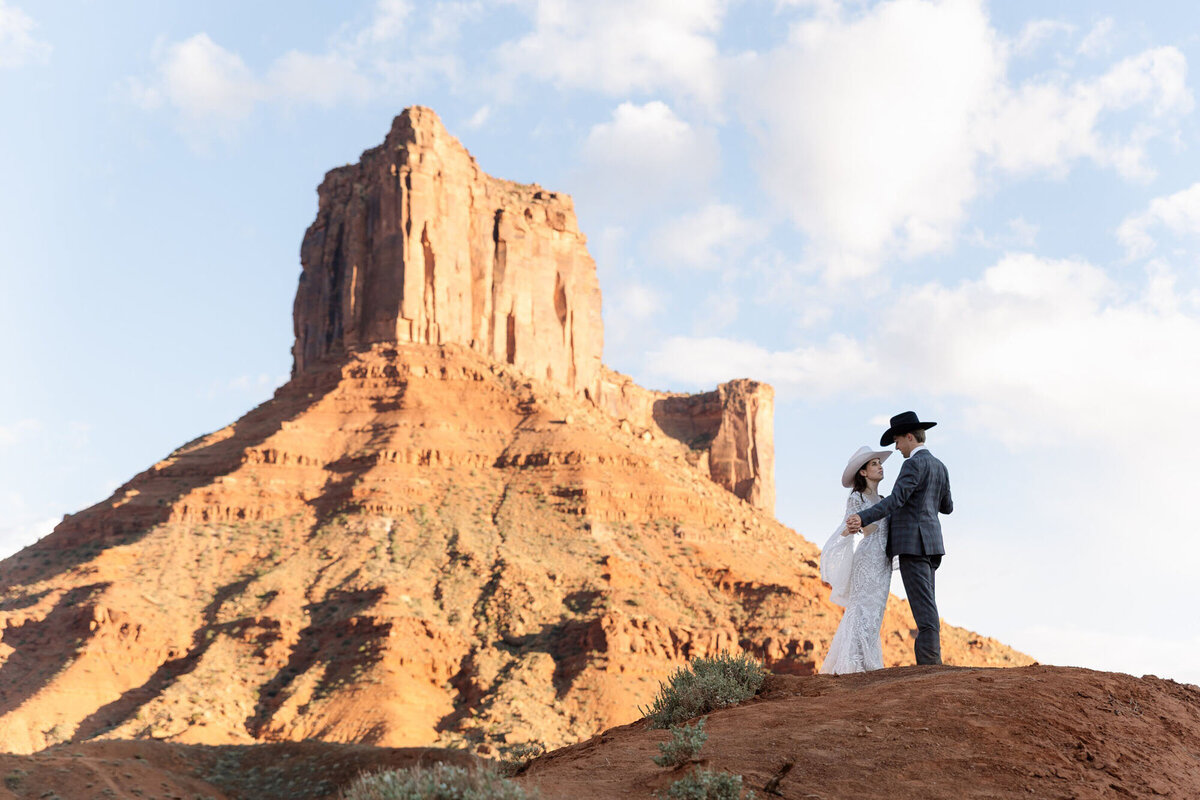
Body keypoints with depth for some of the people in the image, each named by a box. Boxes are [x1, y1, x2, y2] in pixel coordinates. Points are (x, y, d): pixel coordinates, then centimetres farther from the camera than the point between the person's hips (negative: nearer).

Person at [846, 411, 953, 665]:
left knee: (923, 606, -11)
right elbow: (947, 507, 25)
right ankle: (929, 662, 7)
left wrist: (863, 518, -31)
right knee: (926, 606, 9)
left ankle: (930, 663, -13)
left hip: (913, 543, -9)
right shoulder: (939, 467, 17)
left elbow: (896, 499, -23)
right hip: (930, 546, 9)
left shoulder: (915, 464, -10)